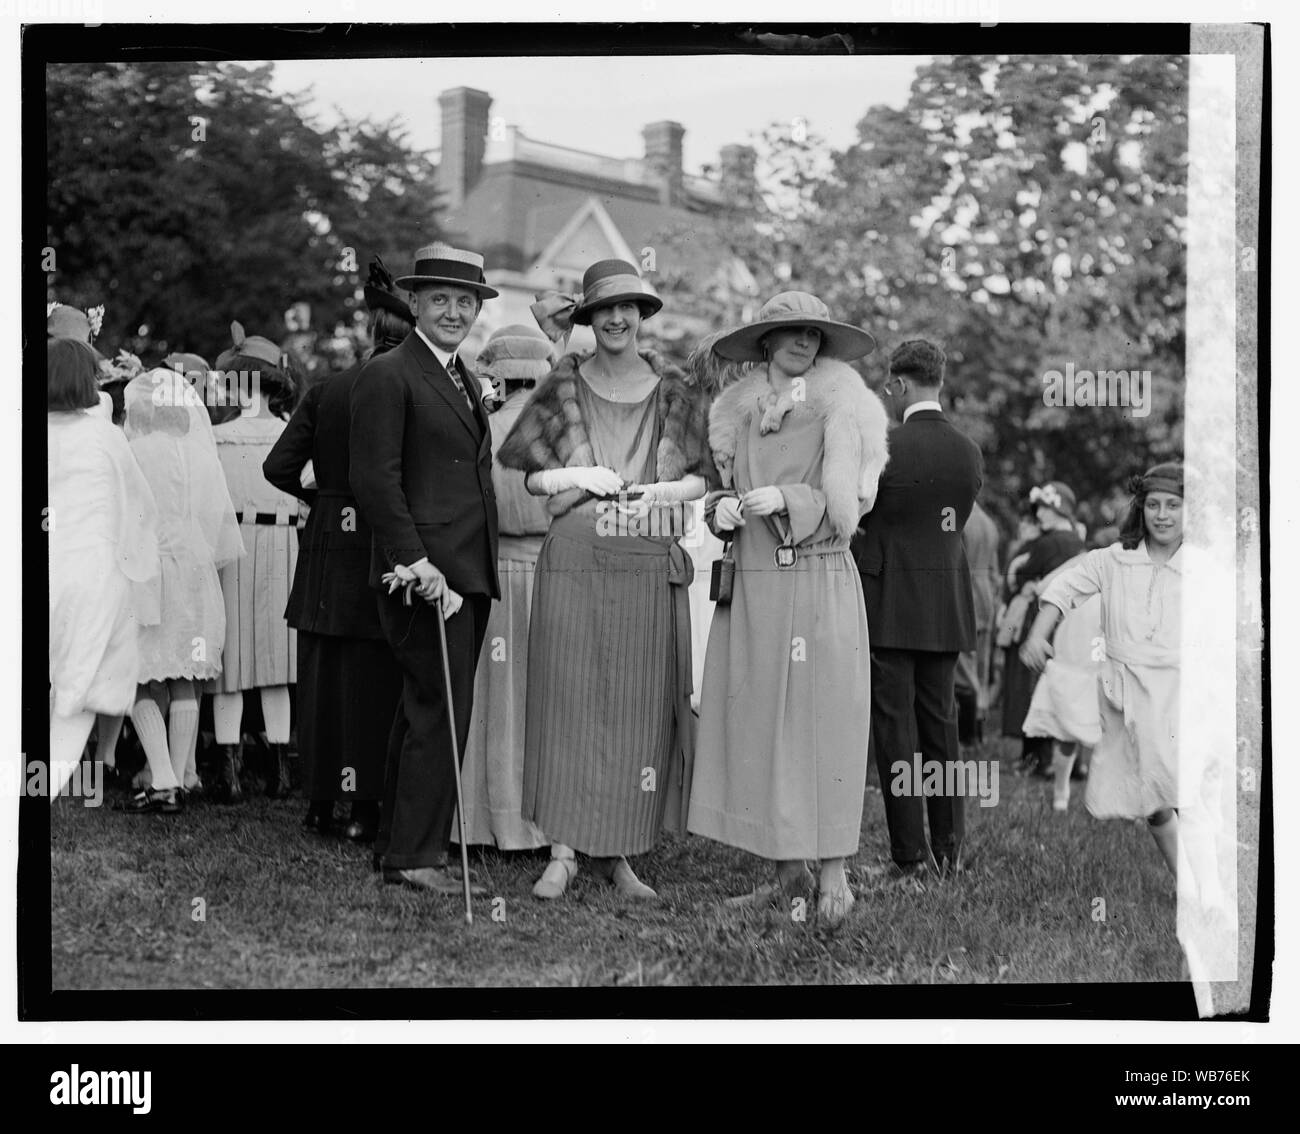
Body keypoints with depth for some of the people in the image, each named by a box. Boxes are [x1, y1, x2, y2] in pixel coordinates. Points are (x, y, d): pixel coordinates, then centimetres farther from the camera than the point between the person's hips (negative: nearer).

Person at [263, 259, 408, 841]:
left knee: (320, 674, 11)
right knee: (370, 678, 3)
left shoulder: (324, 390, 1)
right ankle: (364, 806, 5)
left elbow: (279, 466, 0)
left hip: (326, 549, 4)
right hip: (378, 551, -4)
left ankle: (319, 801, 18)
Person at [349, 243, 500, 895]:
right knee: (439, 714, -8)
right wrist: (416, 563, -19)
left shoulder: (465, 380, 20)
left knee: (424, 713, 13)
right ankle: (413, 856, 0)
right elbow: (375, 479, -15)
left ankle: (398, 844, 22)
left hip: (469, 574, 9)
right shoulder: (388, 376, -8)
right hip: (424, 576, -9)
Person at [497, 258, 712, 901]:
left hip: (651, 566, 1)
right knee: (568, 699, -3)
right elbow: (526, 475, 8)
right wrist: (583, 478, -8)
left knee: (639, 706, 2)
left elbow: (701, 477, 12)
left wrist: (659, 491, -7)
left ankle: (617, 852, 10)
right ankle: (563, 851, 3)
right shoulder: (564, 385, 6)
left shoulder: (673, 391, 9)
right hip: (574, 560, -1)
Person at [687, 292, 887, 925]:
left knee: (821, 722, -6)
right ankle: (786, 870, 10)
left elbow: (844, 508, -3)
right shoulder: (738, 414, 15)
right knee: (756, 724, 3)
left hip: (818, 583, -5)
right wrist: (723, 509, 1)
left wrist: (785, 499, -17)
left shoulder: (838, 411, 1)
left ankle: (833, 874, -2)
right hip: (751, 586, 5)